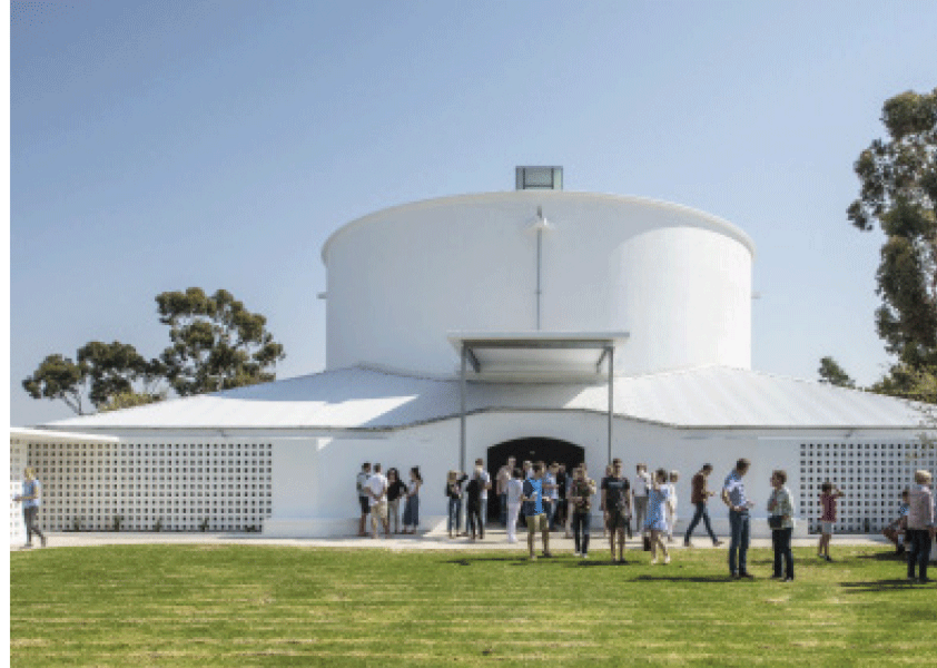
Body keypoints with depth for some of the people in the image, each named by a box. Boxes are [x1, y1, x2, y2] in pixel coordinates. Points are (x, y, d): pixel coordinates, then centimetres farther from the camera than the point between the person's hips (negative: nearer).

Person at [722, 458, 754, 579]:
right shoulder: (731, 479, -15)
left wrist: (747, 502, 18)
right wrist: (733, 507, -23)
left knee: (745, 542, 12)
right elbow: (724, 496, -30)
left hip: (745, 512, 9)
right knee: (735, 542, -1)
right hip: (737, 514, -9)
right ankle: (733, 570, 7)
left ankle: (743, 570, 19)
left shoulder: (739, 478, 14)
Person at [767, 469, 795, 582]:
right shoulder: (773, 491, 11)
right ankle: (777, 573, 23)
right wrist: (771, 506, -8)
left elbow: (791, 510, -13)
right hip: (776, 526, 8)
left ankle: (790, 576, -4)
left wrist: (784, 518, -23)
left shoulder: (786, 493, -12)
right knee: (777, 548, 13)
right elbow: (769, 508, 13)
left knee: (786, 549, -7)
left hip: (785, 525, -8)